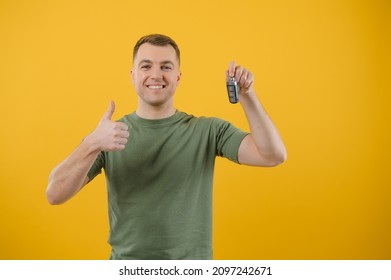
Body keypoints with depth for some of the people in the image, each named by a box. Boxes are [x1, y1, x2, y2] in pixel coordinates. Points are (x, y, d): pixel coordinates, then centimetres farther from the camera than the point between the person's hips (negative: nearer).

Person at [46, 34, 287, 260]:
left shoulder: (208, 131, -5)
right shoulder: (108, 135, -5)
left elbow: (273, 156, -13)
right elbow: (55, 195, -14)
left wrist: (247, 96, -24)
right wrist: (93, 144, -31)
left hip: (193, 265, 0)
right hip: (127, 259, 0)